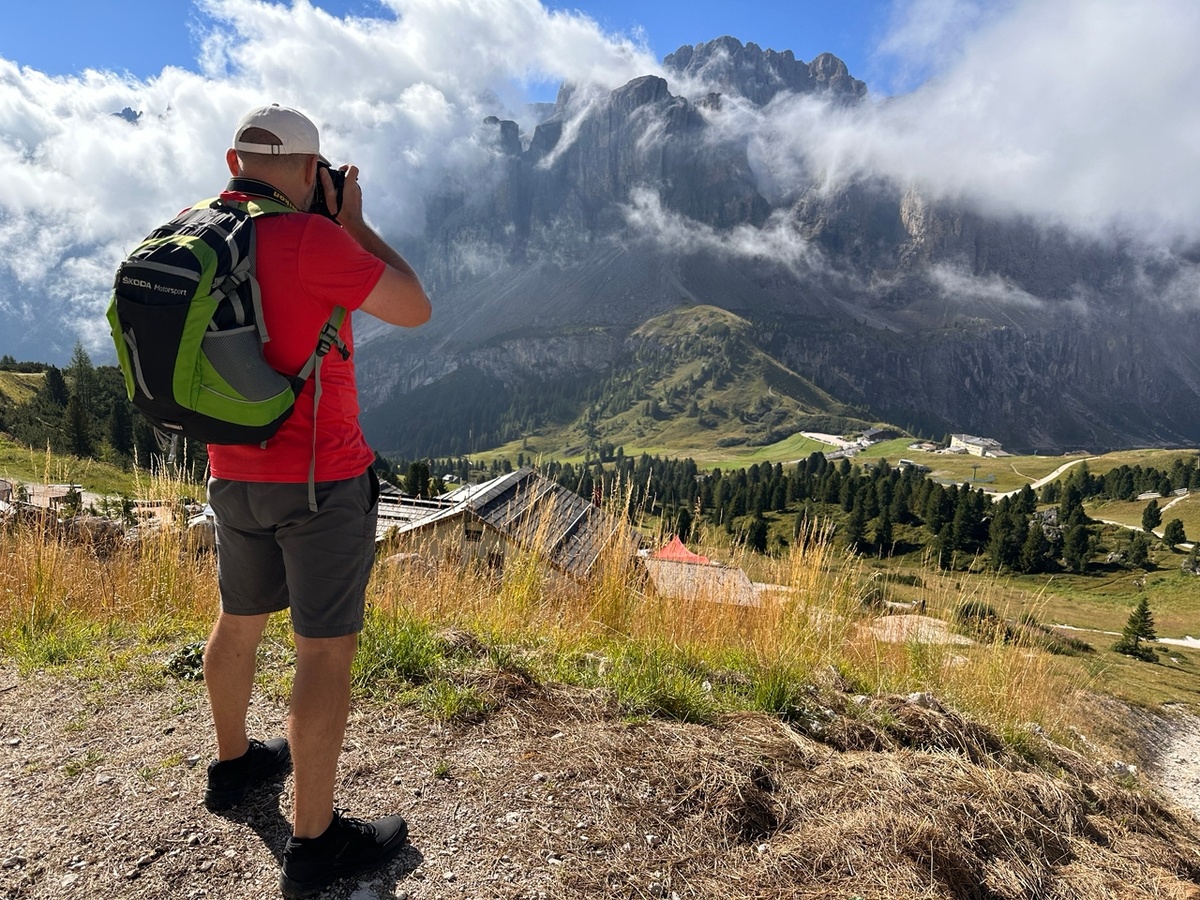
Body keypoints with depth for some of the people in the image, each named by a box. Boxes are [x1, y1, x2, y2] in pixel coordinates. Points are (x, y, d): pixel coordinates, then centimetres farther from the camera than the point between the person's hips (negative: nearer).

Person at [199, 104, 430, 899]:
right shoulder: (311, 240, -18)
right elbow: (415, 308, -11)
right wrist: (354, 220, -1)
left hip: (234, 472, 8)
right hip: (321, 479, -8)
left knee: (241, 620, 23)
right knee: (328, 650, 2)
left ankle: (234, 764, 45)